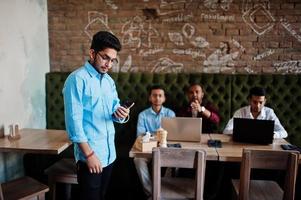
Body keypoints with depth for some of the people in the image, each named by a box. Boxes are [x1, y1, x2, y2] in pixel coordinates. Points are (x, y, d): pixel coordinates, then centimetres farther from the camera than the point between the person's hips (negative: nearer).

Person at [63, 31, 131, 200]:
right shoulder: (77, 79, -13)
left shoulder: (109, 81, 10)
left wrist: (120, 114, -12)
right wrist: (89, 154, -19)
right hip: (90, 154, -7)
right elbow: (74, 120, -18)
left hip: (109, 153, 7)